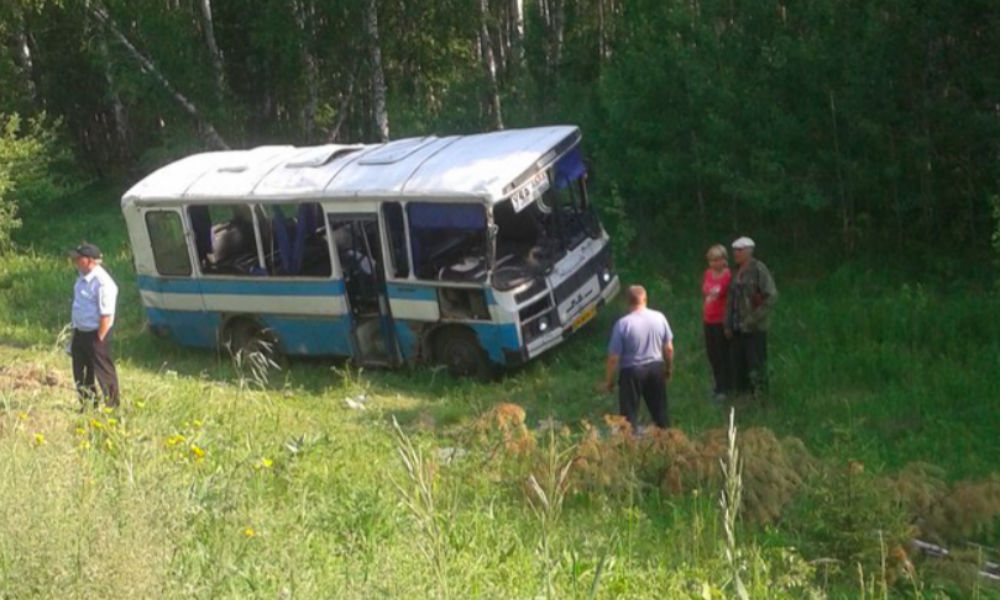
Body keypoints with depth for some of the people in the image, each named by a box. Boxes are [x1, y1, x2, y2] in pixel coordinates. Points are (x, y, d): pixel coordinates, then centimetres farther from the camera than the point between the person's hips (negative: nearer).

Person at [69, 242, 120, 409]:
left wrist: (99, 339, -19)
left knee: (103, 373, 1)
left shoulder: (102, 282, -22)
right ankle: (87, 405, 30)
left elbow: (106, 315, -22)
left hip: (95, 334, -9)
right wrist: (75, 331, 18)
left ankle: (112, 406, 11)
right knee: (81, 375, 17)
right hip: (80, 332, 9)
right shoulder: (83, 277, 7)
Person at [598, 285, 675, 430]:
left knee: (629, 414, 6)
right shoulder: (659, 317, -5)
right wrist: (668, 368, 20)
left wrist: (608, 381, -2)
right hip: (656, 367, 4)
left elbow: (614, 357, -14)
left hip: (632, 371, -4)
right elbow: (669, 349, 3)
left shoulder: (623, 324, -17)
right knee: (660, 409, 19)